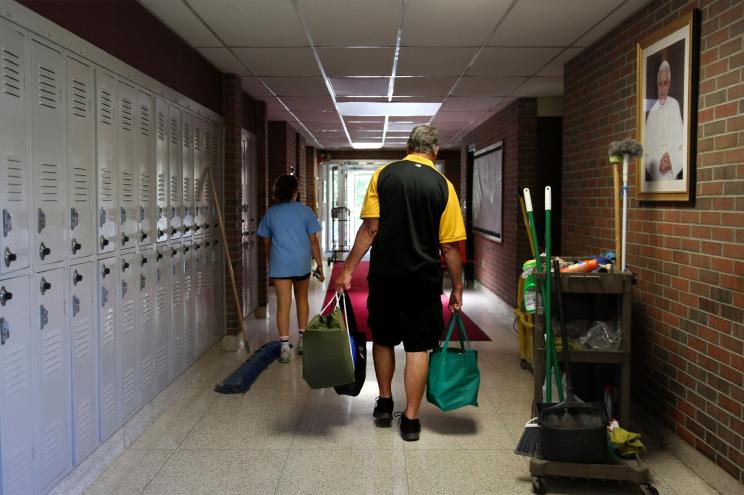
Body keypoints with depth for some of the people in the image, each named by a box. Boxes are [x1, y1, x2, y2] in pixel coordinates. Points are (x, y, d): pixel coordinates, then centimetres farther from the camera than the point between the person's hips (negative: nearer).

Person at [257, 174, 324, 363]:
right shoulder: (305, 211, -2)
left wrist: (271, 262, 23)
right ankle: (302, 340, 26)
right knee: (302, 299, 19)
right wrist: (319, 264, 4)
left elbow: (267, 242, 9)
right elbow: (313, 240, -3)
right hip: (301, 263, 0)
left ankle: (285, 347, -7)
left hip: (279, 264, 0)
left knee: (283, 304, -1)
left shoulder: (271, 213, 3)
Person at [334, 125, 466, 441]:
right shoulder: (443, 186, -3)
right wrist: (457, 288, 6)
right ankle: (410, 420, 12)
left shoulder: (383, 175, -2)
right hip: (424, 279, -1)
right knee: (418, 347, 6)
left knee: (383, 339, 19)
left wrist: (348, 269, -3)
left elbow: (370, 229, -8)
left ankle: (384, 404, 32)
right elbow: (450, 246, -3)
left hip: (384, 275, 1)